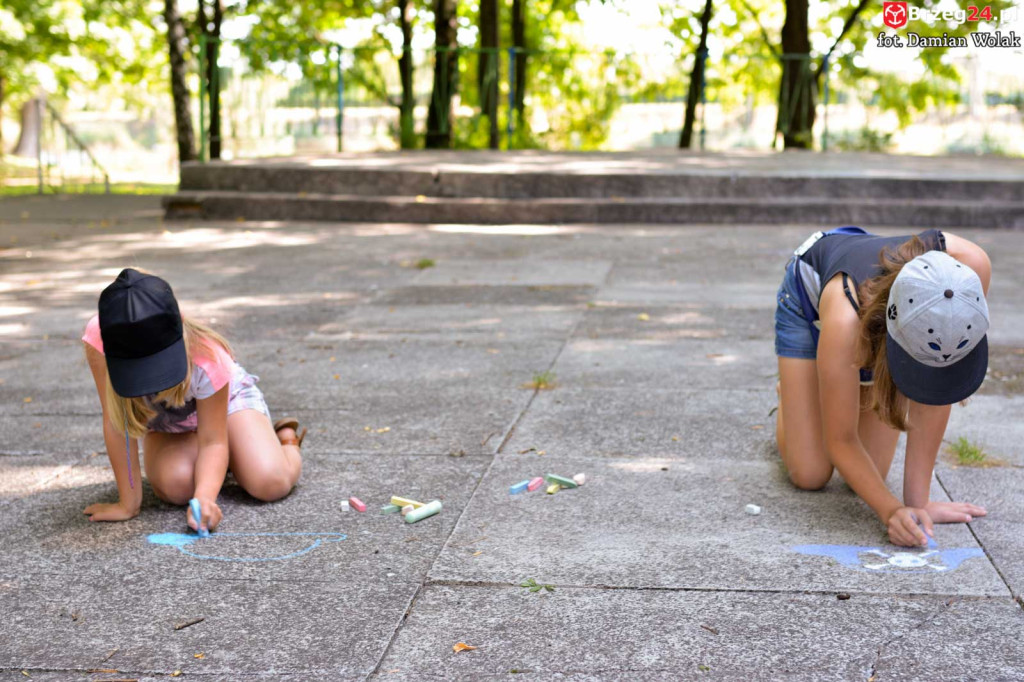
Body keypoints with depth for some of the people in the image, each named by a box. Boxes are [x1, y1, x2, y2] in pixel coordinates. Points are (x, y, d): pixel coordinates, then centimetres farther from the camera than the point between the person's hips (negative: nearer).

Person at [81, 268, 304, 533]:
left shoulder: (206, 360, -38)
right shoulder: (99, 338, -37)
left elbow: (212, 442, -30)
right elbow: (115, 422, -31)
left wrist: (204, 497, -49)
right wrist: (128, 504, -30)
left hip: (226, 397, -2)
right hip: (164, 423, 2)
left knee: (270, 484, -26)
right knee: (176, 485, -29)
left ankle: (286, 438, 11)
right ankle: (222, 462, 7)